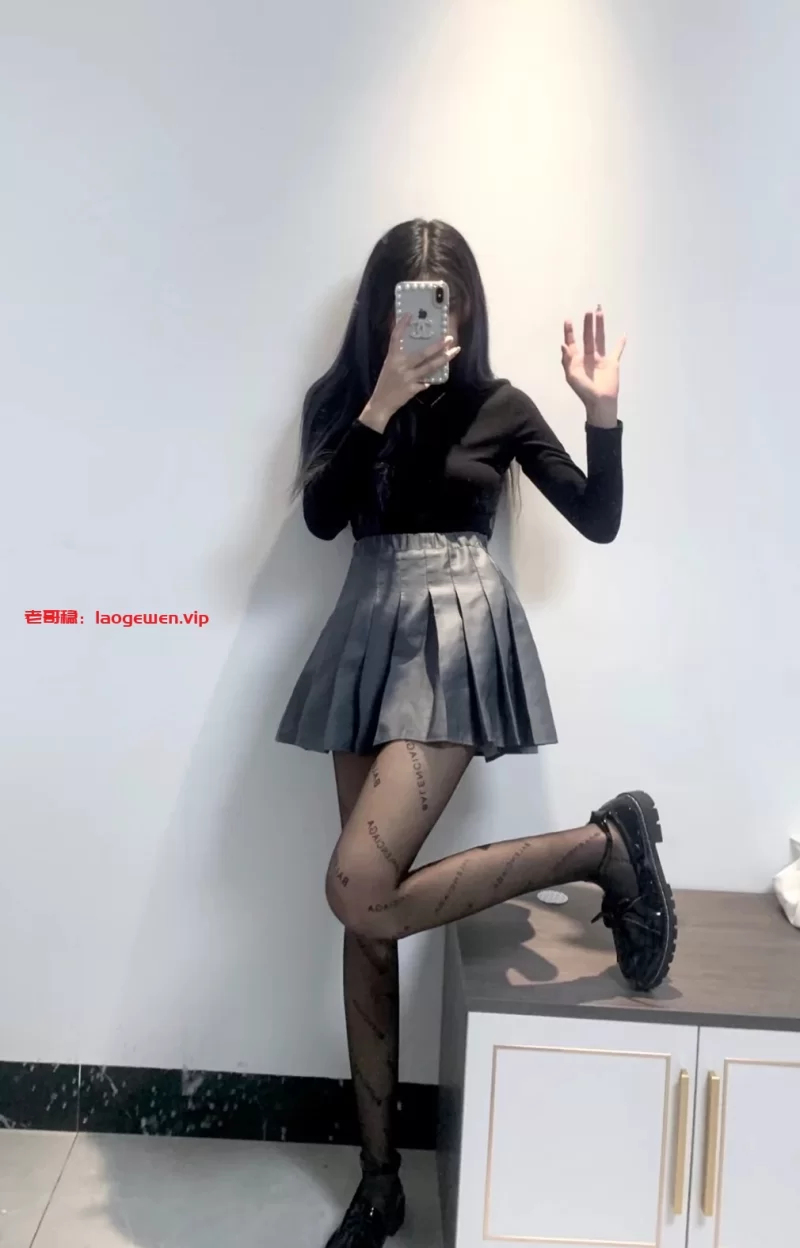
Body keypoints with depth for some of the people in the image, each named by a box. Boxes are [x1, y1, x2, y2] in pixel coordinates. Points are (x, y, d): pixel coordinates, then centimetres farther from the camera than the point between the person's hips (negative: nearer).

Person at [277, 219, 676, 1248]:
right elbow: (321, 517, -6)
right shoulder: (340, 399, 11)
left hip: (458, 638, -4)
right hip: (369, 638, 4)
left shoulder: (500, 407, 6)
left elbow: (600, 522, 3)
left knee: (359, 893, -22)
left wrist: (603, 413, -10)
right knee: (367, 914, 4)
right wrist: (383, 403, -13)